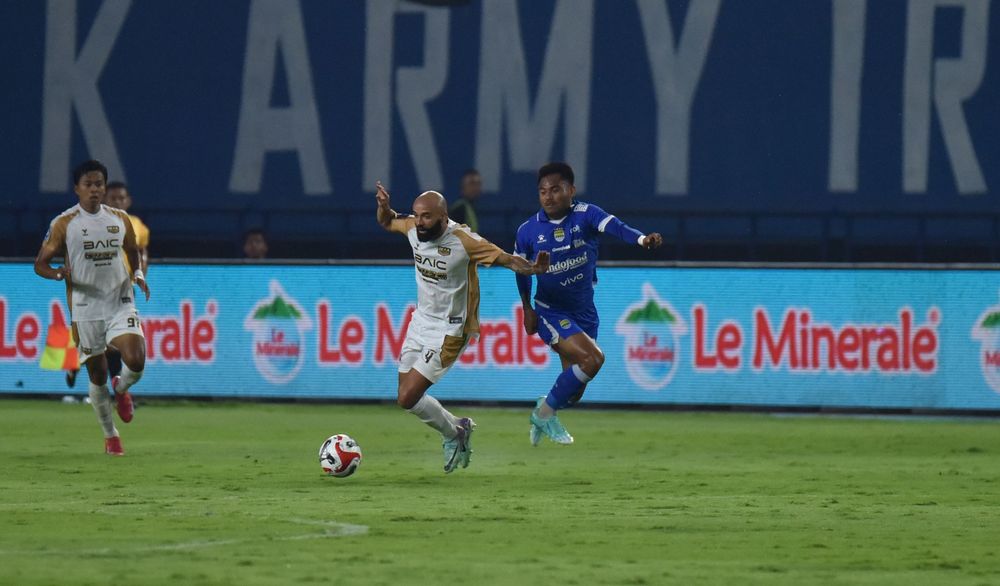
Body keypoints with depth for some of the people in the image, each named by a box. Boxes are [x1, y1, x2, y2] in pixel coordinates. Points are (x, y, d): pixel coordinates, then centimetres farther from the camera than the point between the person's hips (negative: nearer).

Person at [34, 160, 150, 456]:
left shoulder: (120, 219, 6)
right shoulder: (64, 224, -3)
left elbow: (133, 253, 22)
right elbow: (40, 263, -1)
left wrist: (138, 274, 1)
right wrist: (58, 273, -22)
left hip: (121, 303, 1)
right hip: (86, 307, -1)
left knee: (136, 361, -18)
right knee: (97, 374, 4)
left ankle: (121, 389, 18)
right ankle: (110, 436, 21)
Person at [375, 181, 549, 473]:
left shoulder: (463, 240, -24)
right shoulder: (413, 228, -5)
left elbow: (507, 259, -22)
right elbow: (386, 222, 16)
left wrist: (531, 269, -43)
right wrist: (384, 207, -7)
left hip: (449, 330, -7)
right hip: (421, 320, 7)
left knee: (408, 398, -13)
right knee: (405, 396, 8)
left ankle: (452, 434, 13)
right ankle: (458, 428, 30)